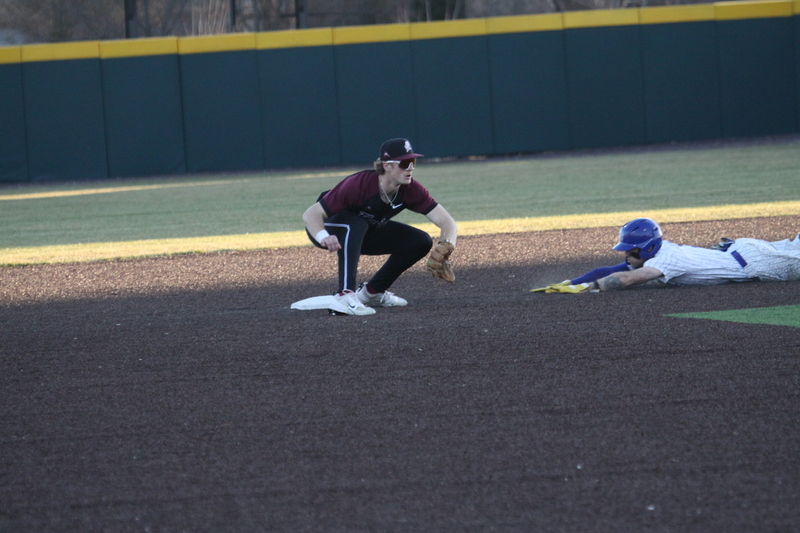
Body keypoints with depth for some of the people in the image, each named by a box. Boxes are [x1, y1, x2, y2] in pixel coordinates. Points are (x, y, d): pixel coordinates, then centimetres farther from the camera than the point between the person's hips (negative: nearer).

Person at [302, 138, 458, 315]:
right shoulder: (359, 184, -36)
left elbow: (447, 222, -23)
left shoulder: (411, 190, -21)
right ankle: (344, 295, -43)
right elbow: (311, 214, -39)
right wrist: (323, 238, -60)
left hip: (364, 234, 6)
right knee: (357, 224, -38)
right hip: (326, 227, -6)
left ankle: (371, 292, 3)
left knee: (421, 242, -7)